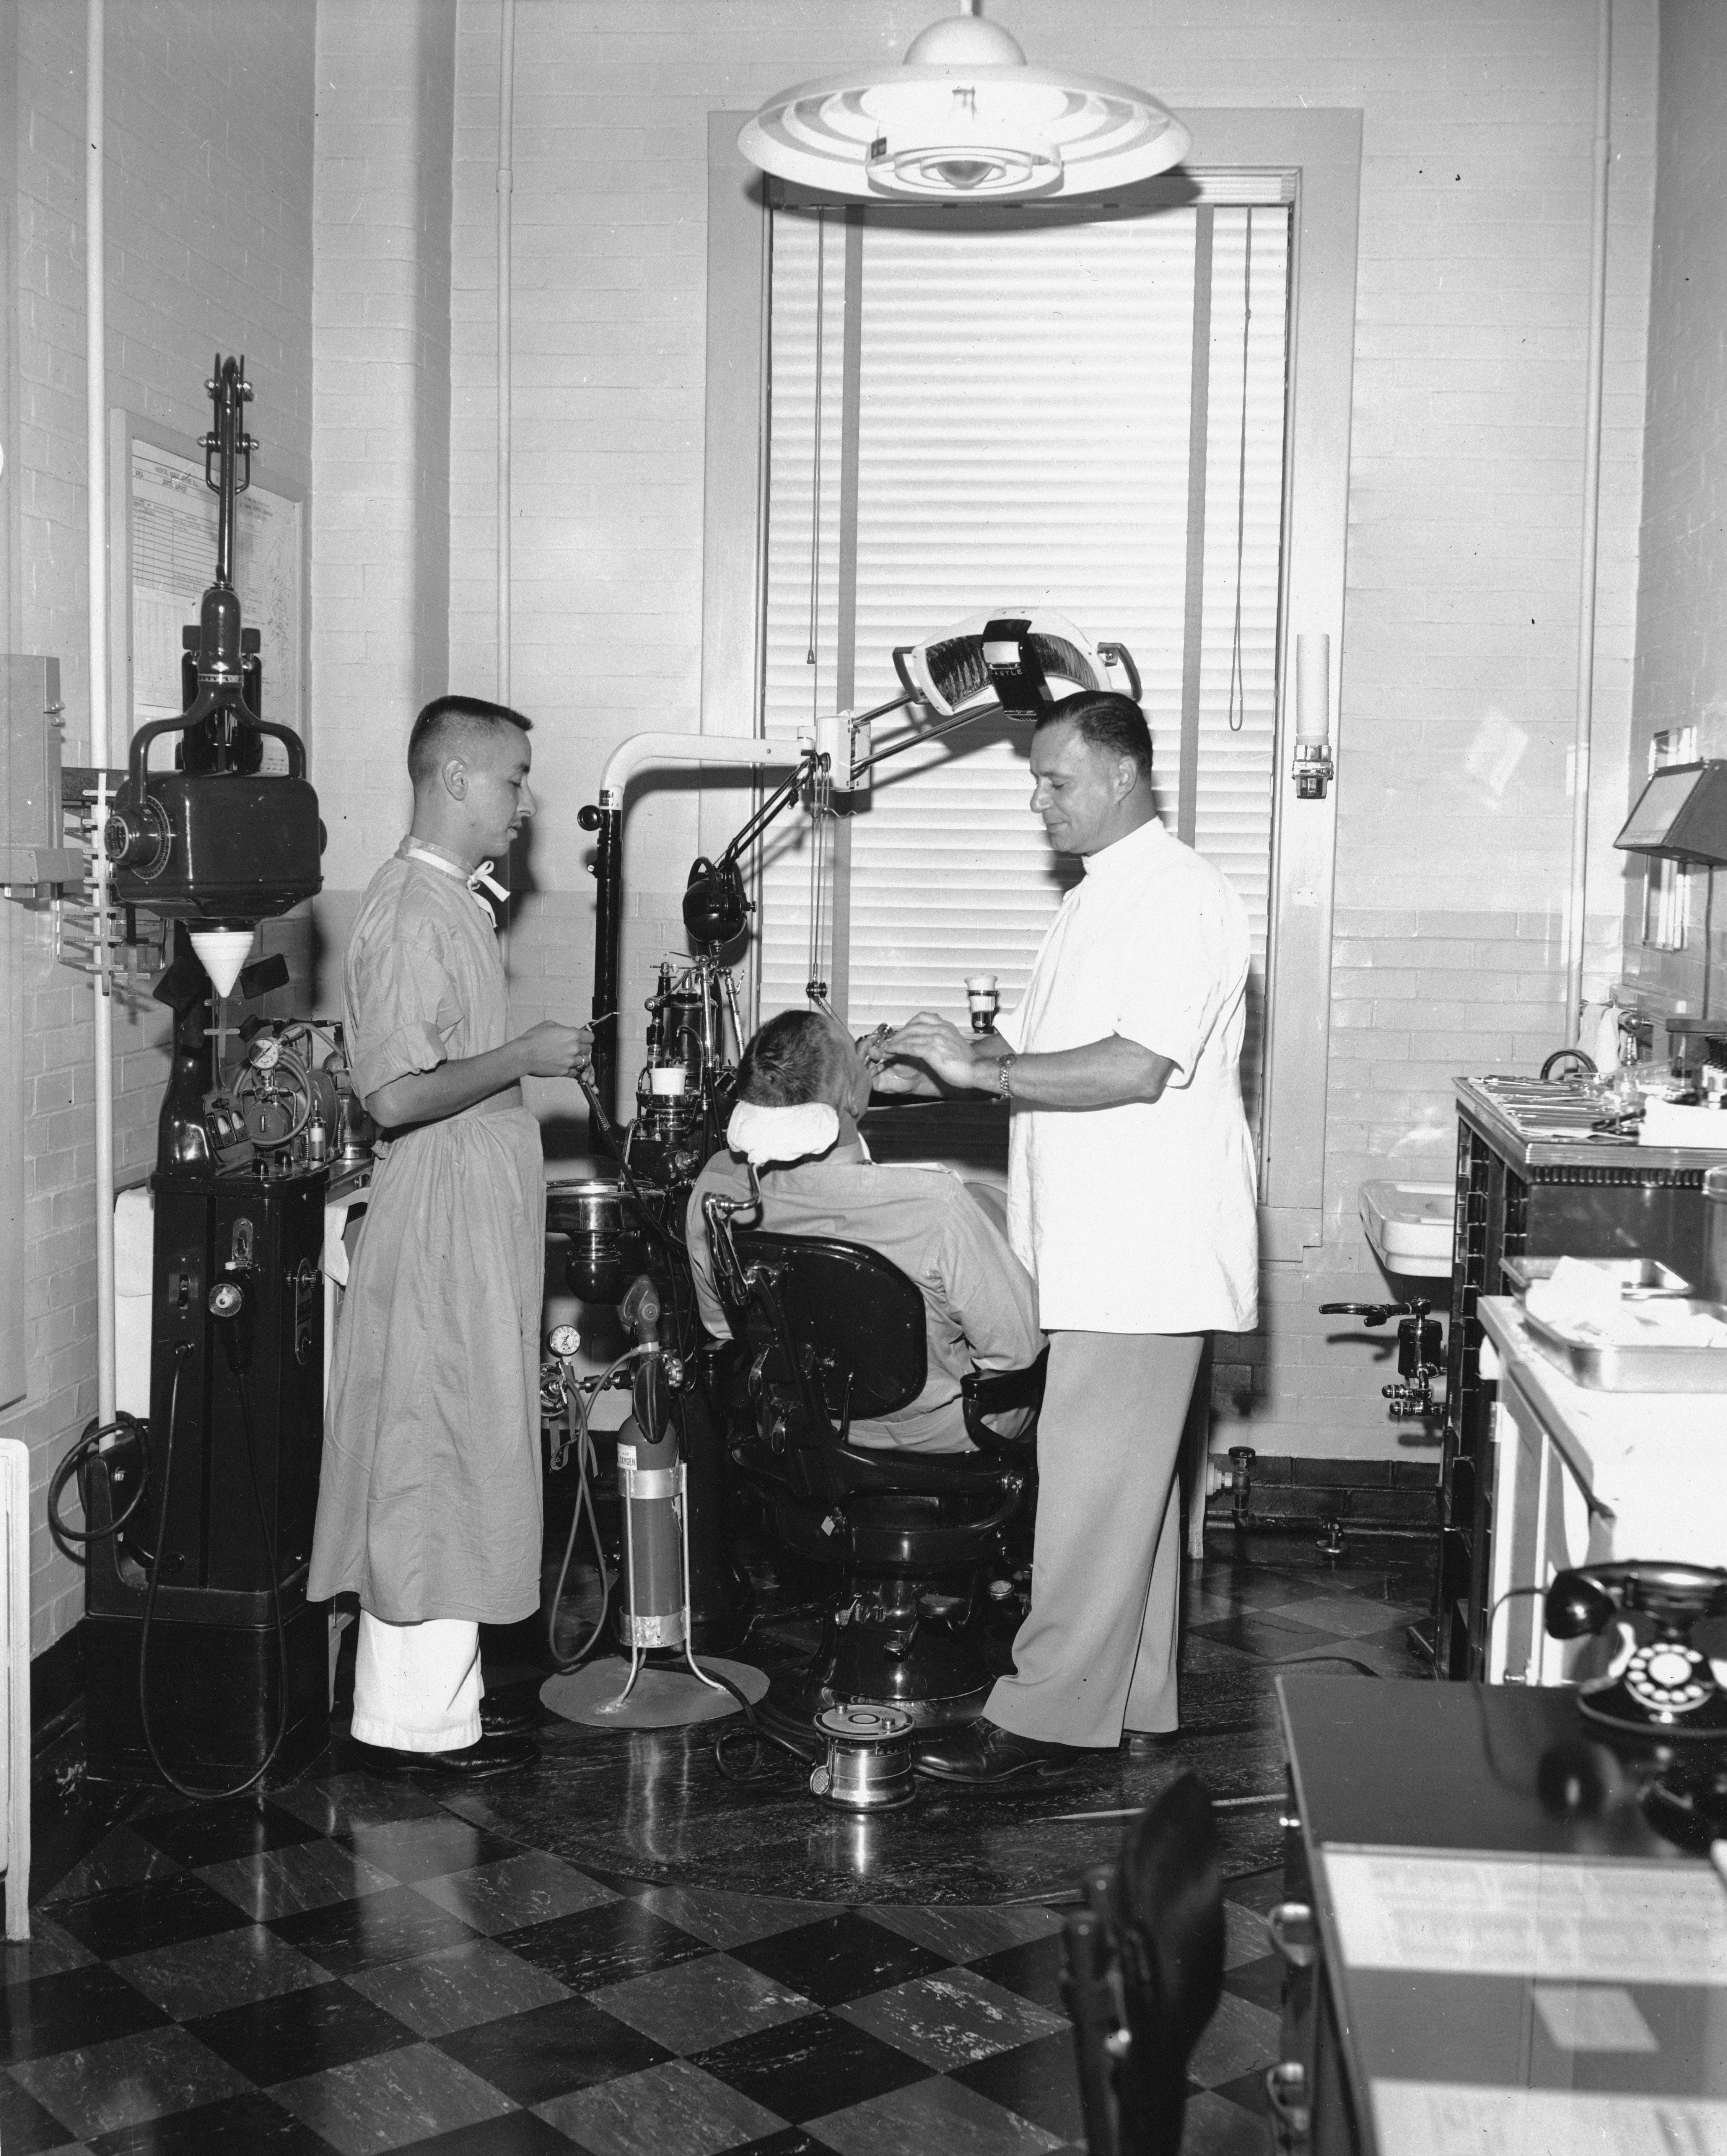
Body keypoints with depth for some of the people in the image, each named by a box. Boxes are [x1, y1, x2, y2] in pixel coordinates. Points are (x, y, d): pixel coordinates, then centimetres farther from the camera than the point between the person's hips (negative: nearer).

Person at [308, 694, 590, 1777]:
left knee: (456, 1459, 14)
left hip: (481, 1221, 10)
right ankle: (419, 1716, 7)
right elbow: (396, 1095, -26)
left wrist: (530, 1058, 13)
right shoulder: (412, 911, -18)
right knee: (435, 1463, -3)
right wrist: (527, 1056, -18)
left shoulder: (457, 902, 14)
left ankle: (438, 1691, 24)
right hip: (442, 1227, -10)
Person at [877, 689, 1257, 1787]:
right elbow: (1040, 1046, 20)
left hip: (1145, 1256, -10)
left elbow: (1135, 1069, -24)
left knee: (1095, 1484, -6)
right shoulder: (1099, 900, 18)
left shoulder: (1184, 901, -14)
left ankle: (1050, 1715, 0)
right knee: (1130, 1480, 15)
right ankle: (1135, 1698, 24)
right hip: (1097, 1253, 10)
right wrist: (933, 1068, 4)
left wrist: (979, 1069, -22)